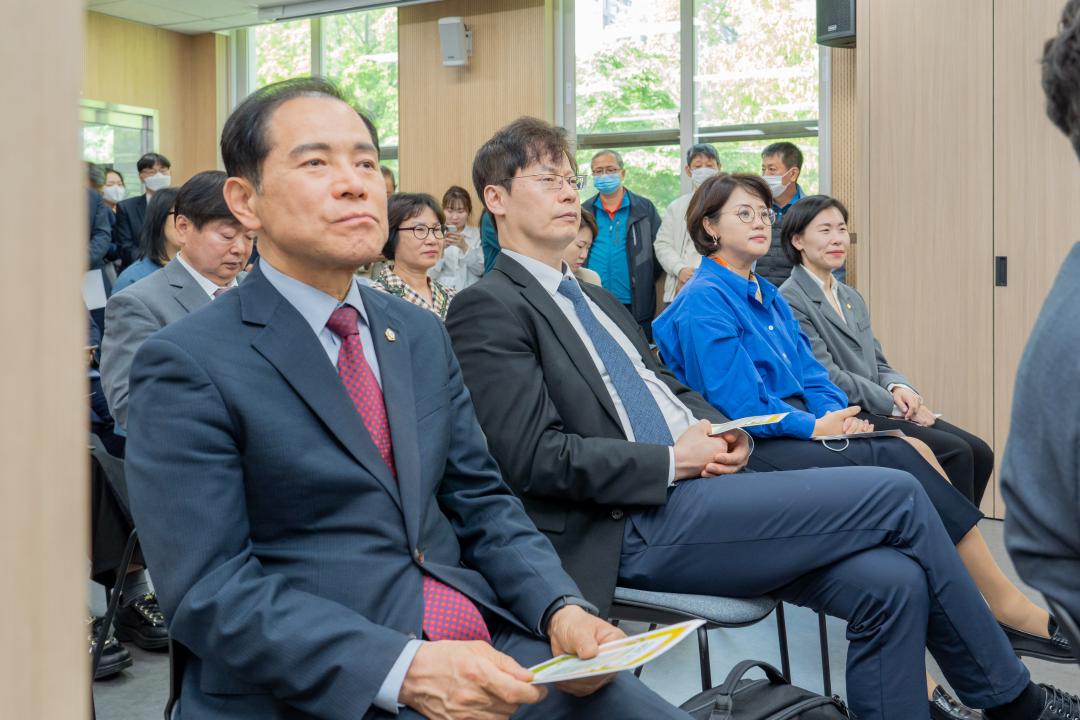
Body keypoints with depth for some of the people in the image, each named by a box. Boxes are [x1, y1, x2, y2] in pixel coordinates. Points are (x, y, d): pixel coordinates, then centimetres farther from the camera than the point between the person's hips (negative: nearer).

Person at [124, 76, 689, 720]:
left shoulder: (423, 335, 13)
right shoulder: (187, 366, -7)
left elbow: (482, 501, 13)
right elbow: (210, 589, -13)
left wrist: (561, 611, -5)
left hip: (487, 649, 5)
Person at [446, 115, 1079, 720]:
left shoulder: (595, 299, 22)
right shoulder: (487, 309, -6)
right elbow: (535, 457, -15)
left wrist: (723, 432, 3)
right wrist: (673, 460, -13)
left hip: (703, 492, 8)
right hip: (636, 525, -8)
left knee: (890, 581, -11)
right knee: (896, 496, -11)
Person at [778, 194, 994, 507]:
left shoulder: (852, 298, 21)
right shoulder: (790, 301, -9)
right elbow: (828, 378, -15)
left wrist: (899, 388, -4)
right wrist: (895, 405, -13)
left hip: (877, 411, 9)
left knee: (979, 453, -6)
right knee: (956, 453, -19)